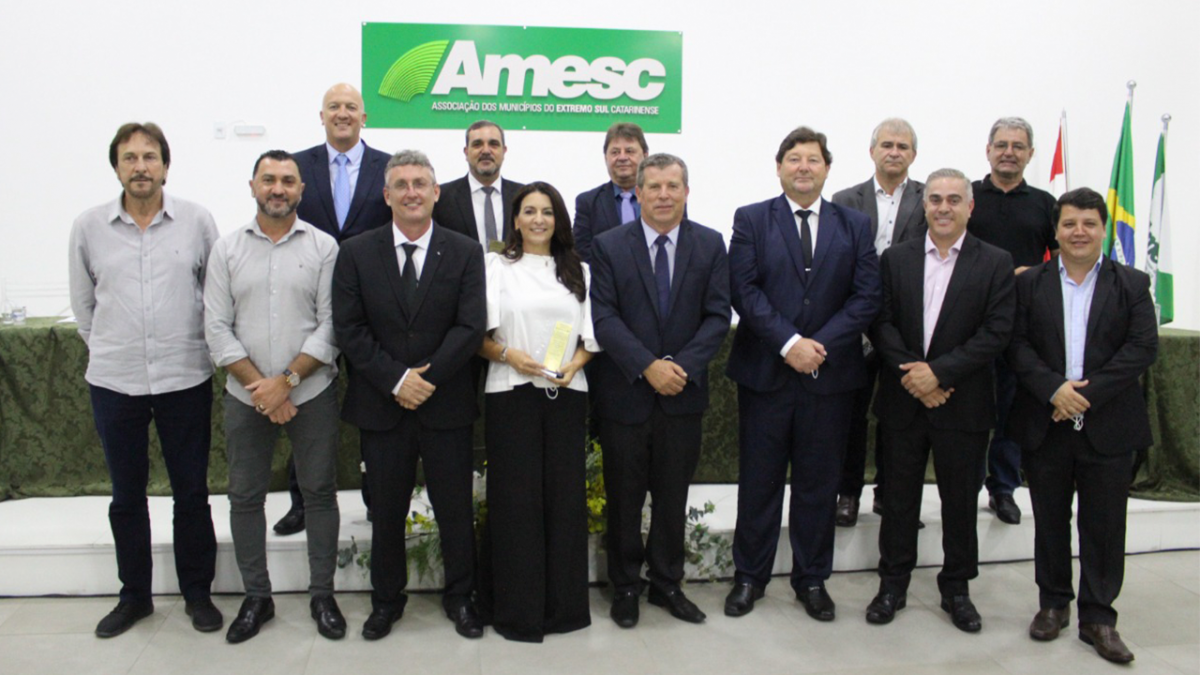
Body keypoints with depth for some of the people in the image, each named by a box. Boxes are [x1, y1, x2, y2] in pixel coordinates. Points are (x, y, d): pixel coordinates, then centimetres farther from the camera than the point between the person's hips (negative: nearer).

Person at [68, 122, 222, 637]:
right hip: (114, 381, 2)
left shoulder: (197, 221, -3)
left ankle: (197, 592, 23)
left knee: (191, 492, 8)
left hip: (185, 378, -1)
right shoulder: (88, 227, 1)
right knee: (126, 496, 13)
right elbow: (83, 303, 11)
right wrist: (107, 350, 14)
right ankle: (134, 595, 29)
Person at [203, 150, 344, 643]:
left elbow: (331, 324, -6)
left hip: (311, 393, -2)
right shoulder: (227, 249, 4)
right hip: (246, 396, 2)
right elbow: (217, 328, 0)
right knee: (245, 496, 9)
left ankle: (322, 594, 21)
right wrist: (259, 385, -9)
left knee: (319, 492, 6)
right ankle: (256, 597, 25)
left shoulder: (323, 247, -1)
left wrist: (286, 381, -13)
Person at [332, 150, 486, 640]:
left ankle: (459, 597, 30)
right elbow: (348, 329, -4)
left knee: (455, 509, 10)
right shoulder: (356, 254, 2)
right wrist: (396, 379, -14)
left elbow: (471, 327, -7)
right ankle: (386, 600, 32)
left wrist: (427, 378, -14)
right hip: (382, 406, 1)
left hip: (446, 405, 0)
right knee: (386, 512, 14)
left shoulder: (465, 253, 1)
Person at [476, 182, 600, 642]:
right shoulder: (497, 267, 7)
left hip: (566, 394, 2)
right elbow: (478, 335, 1)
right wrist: (509, 355, -16)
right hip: (512, 393, -2)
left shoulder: (578, 271, 15)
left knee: (565, 495, 4)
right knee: (516, 497, -1)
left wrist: (571, 367, -7)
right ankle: (518, 609, 10)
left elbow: (589, 336, 11)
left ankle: (565, 604, 16)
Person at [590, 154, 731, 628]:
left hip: (684, 393, 2)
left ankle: (667, 584, 29)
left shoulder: (710, 245, 3)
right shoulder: (608, 246, -2)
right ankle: (625, 587, 25)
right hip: (625, 393, -1)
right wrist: (648, 367, -19)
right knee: (624, 497, 9)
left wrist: (683, 365, -15)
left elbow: (718, 316, -2)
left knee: (673, 497, 13)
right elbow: (604, 318, -9)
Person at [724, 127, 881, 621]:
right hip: (765, 371, -1)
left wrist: (821, 344, -13)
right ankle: (749, 576, 22)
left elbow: (866, 297, 0)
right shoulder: (751, 220, 3)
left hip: (830, 373, 2)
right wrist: (788, 342, -16)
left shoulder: (854, 225, 9)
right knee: (759, 480, 7)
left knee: (819, 482, 10)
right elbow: (743, 289, -7)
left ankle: (812, 579, 25)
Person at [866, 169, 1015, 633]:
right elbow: (881, 322, -1)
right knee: (899, 497, 10)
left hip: (963, 404, -1)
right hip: (903, 400, 1)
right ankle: (893, 584, 24)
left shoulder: (995, 263, -1)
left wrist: (938, 371, -17)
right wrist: (911, 373, -14)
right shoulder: (896, 259, 5)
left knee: (961, 500, 10)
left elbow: (997, 332, -9)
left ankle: (956, 588, 27)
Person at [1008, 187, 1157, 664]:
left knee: (1104, 525, 6)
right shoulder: (1030, 283, 5)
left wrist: (1089, 392, -16)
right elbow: (1017, 344, -3)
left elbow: (1143, 347, -6)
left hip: (1108, 426, 0)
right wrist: (1053, 388, -17)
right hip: (1045, 424, 1)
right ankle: (1053, 603, 27)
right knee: (1050, 521, 12)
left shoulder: (1131, 284, 3)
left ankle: (1098, 617, 19)